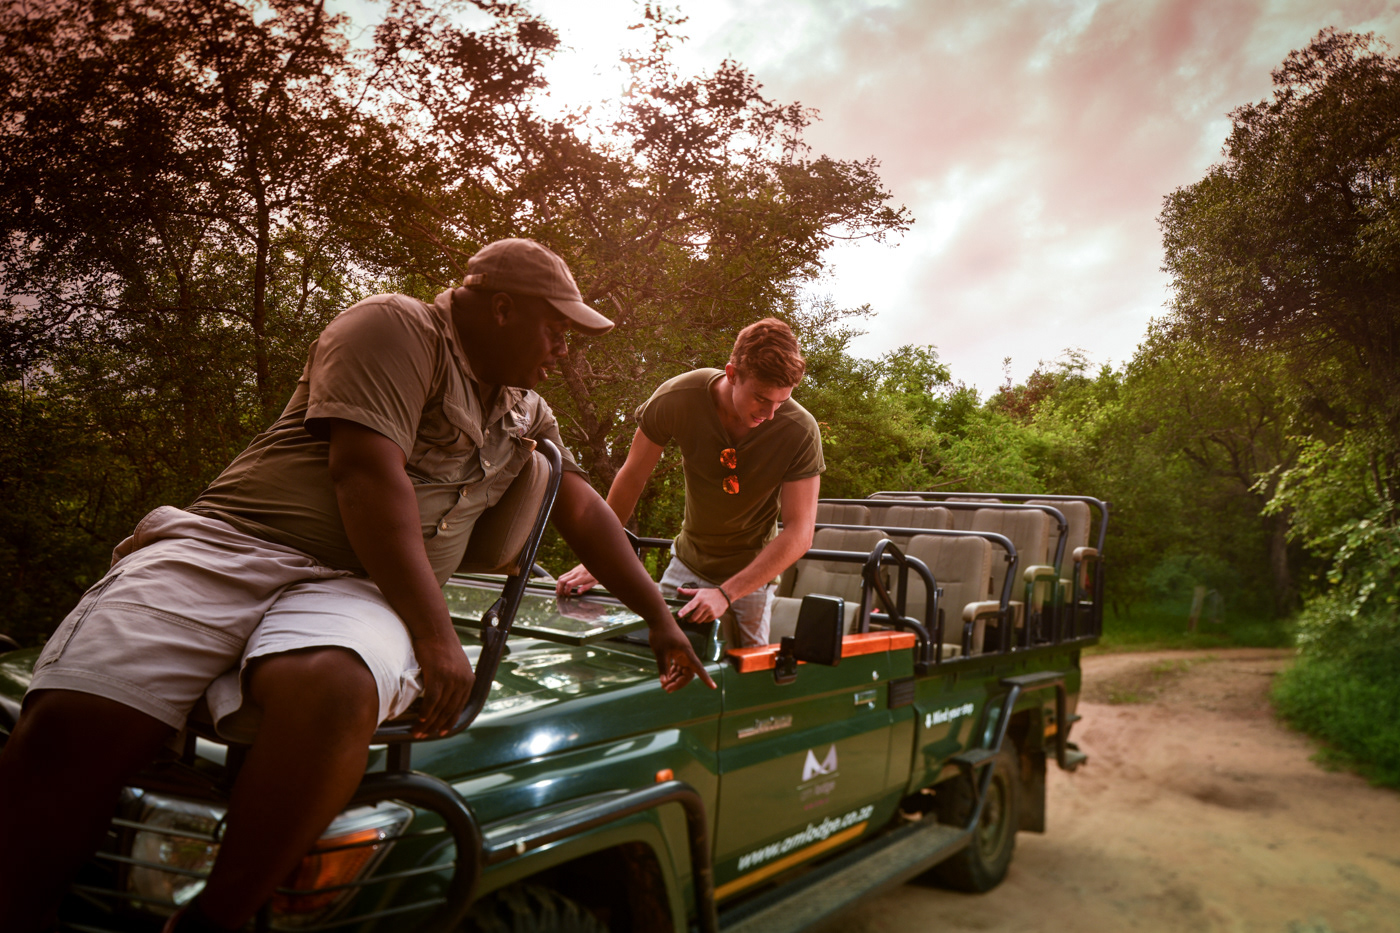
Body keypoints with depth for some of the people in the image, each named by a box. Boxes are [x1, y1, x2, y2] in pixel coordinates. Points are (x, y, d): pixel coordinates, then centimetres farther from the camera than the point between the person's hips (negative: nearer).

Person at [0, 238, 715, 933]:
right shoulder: (397, 328, 0)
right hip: (235, 540, -3)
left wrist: (660, 620, 26)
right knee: (72, 725, -27)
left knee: (334, 690, -34)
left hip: (359, 589, 4)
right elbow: (369, 473, -12)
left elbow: (583, 510, 30)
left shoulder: (526, 413, 25)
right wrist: (437, 637, -17)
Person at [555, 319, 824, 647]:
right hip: (688, 562, 2)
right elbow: (632, 478, -8)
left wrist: (726, 593, -31)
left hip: (753, 571, -1)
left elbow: (799, 534, -23)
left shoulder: (801, 432, -25)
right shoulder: (677, 399, -22)